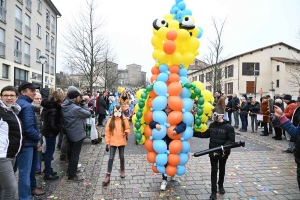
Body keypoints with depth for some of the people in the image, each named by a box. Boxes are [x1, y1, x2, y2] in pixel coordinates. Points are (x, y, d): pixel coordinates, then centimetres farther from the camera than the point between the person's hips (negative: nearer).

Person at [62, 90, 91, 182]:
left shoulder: (65, 106, 0)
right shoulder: (76, 108, -27)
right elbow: (88, 113, -18)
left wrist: (80, 103, -4)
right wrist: (83, 103, -12)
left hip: (69, 132, 9)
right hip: (77, 134, -9)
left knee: (71, 152, 24)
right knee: (75, 154, 1)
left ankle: (70, 169, 41)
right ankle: (71, 176, 10)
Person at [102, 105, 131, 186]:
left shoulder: (124, 120, -5)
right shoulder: (110, 120, -6)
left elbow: (128, 128, 4)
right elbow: (107, 132, -3)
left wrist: (126, 132, -20)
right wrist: (107, 142, -4)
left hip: (122, 142, 1)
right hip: (113, 142, -1)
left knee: (121, 157, 17)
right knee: (111, 158, -1)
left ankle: (122, 170, 40)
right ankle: (108, 176, 6)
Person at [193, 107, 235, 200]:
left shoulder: (228, 127, -16)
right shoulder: (212, 125, -1)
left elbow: (232, 140, -15)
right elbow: (205, 134, 10)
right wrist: (194, 133, 3)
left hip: (223, 153, -2)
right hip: (213, 152, 3)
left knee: (222, 169, 18)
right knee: (214, 170, 5)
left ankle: (221, 185, 41)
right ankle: (214, 191, 12)